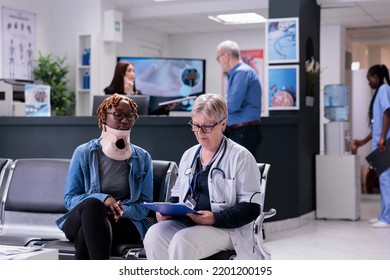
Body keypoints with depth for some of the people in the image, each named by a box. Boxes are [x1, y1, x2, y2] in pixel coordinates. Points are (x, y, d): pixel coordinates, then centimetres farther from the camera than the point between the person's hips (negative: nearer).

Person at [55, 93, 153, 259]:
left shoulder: (142, 158, 12)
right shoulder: (83, 153, 8)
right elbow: (69, 199, 3)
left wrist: (122, 210, -17)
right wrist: (102, 199, -17)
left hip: (124, 223, 0)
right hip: (79, 221, 0)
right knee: (92, 204, -38)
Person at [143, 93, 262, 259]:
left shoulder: (240, 157, -1)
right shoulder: (189, 155, 19)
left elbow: (251, 208, -6)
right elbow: (177, 196, 26)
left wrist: (214, 218, -20)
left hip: (226, 228, -5)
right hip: (186, 222, 6)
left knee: (182, 240, -33)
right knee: (154, 234, -25)